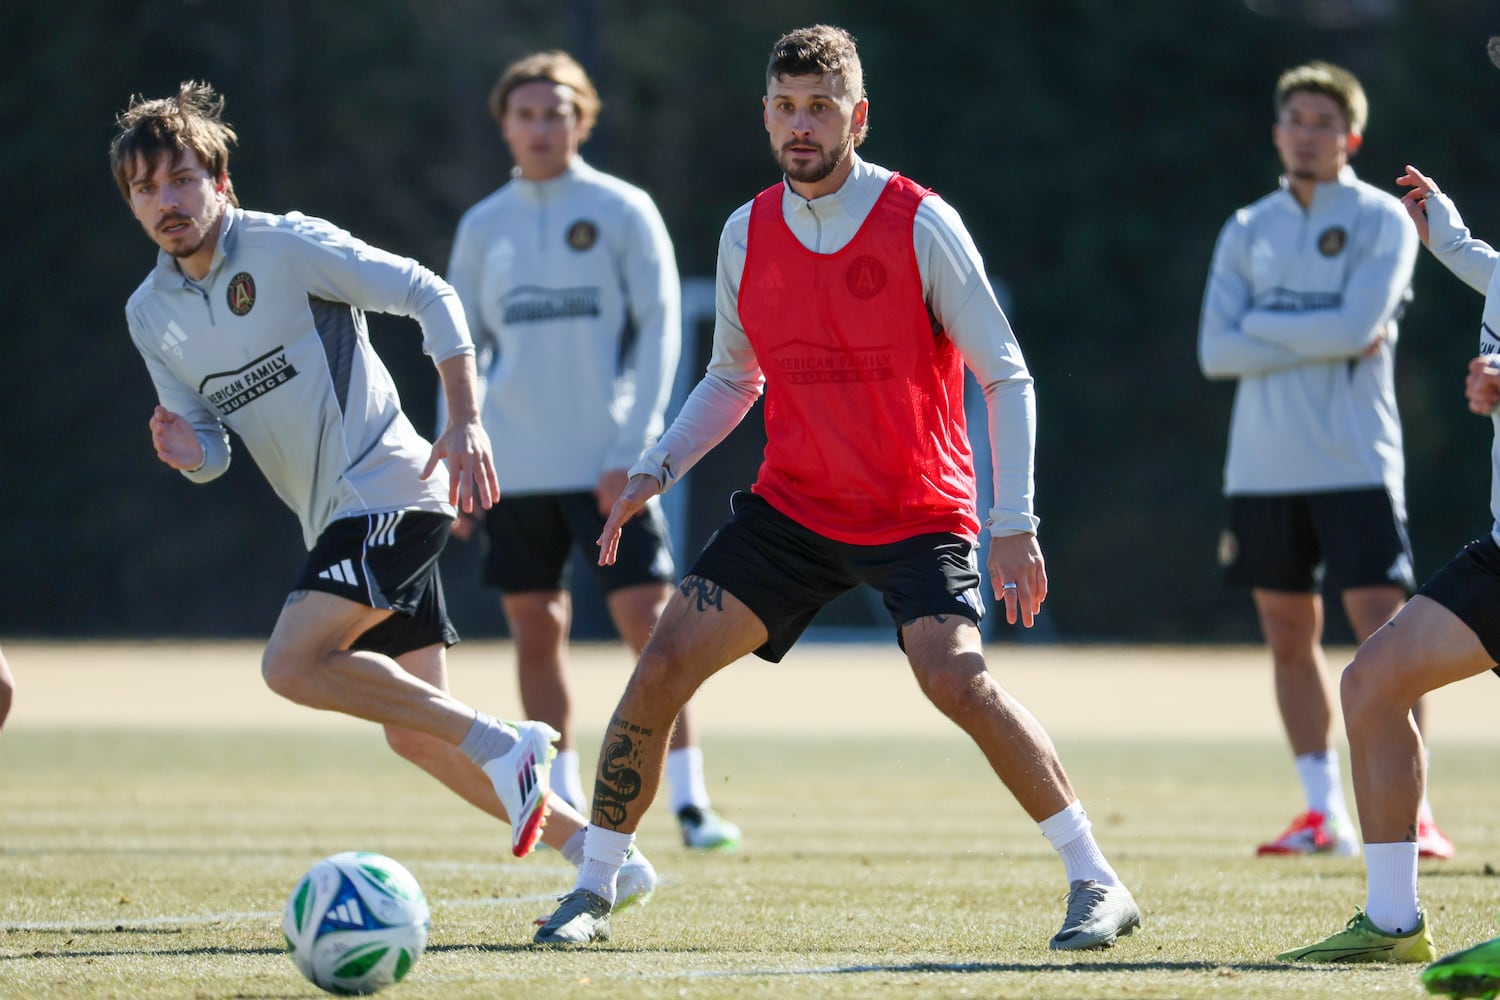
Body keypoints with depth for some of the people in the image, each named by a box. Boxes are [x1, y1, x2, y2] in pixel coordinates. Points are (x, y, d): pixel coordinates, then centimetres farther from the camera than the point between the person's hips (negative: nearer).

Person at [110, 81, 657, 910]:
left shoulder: (287, 246, -11)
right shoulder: (150, 314, 9)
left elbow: (430, 296, -11)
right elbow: (212, 439, 13)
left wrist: (464, 422, -19)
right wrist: (191, 453, -11)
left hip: (389, 491, -8)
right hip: (334, 522, 8)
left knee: (291, 664, -24)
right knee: (415, 735, 6)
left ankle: (501, 745, -14)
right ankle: (594, 849, 15)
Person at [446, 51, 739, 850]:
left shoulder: (622, 212, 0)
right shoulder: (483, 228, 10)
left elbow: (659, 331, -2)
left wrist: (632, 448, -11)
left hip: (606, 464, -3)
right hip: (515, 468, 3)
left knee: (647, 619, -9)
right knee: (535, 628, 4)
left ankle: (689, 802, -6)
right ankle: (563, 802, 14)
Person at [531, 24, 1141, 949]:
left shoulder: (921, 226, -12)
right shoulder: (747, 236, 2)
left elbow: (1005, 377, -9)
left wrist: (1014, 522, -17)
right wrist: (657, 470, 3)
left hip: (918, 515, -5)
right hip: (793, 507, 5)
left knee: (956, 675, -26)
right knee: (665, 660, -7)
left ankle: (1098, 882, -16)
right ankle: (594, 892, 6)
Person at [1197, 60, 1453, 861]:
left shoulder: (1382, 221, 0)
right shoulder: (1247, 231, 11)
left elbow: (1358, 324, -16)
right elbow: (1217, 352, 0)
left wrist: (1261, 328, -6)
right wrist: (1324, 340, -9)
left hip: (1355, 464, -4)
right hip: (1263, 466, 4)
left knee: (1382, 630, -11)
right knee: (1290, 639, 7)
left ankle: (1410, 810, -8)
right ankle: (1324, 814, 13)